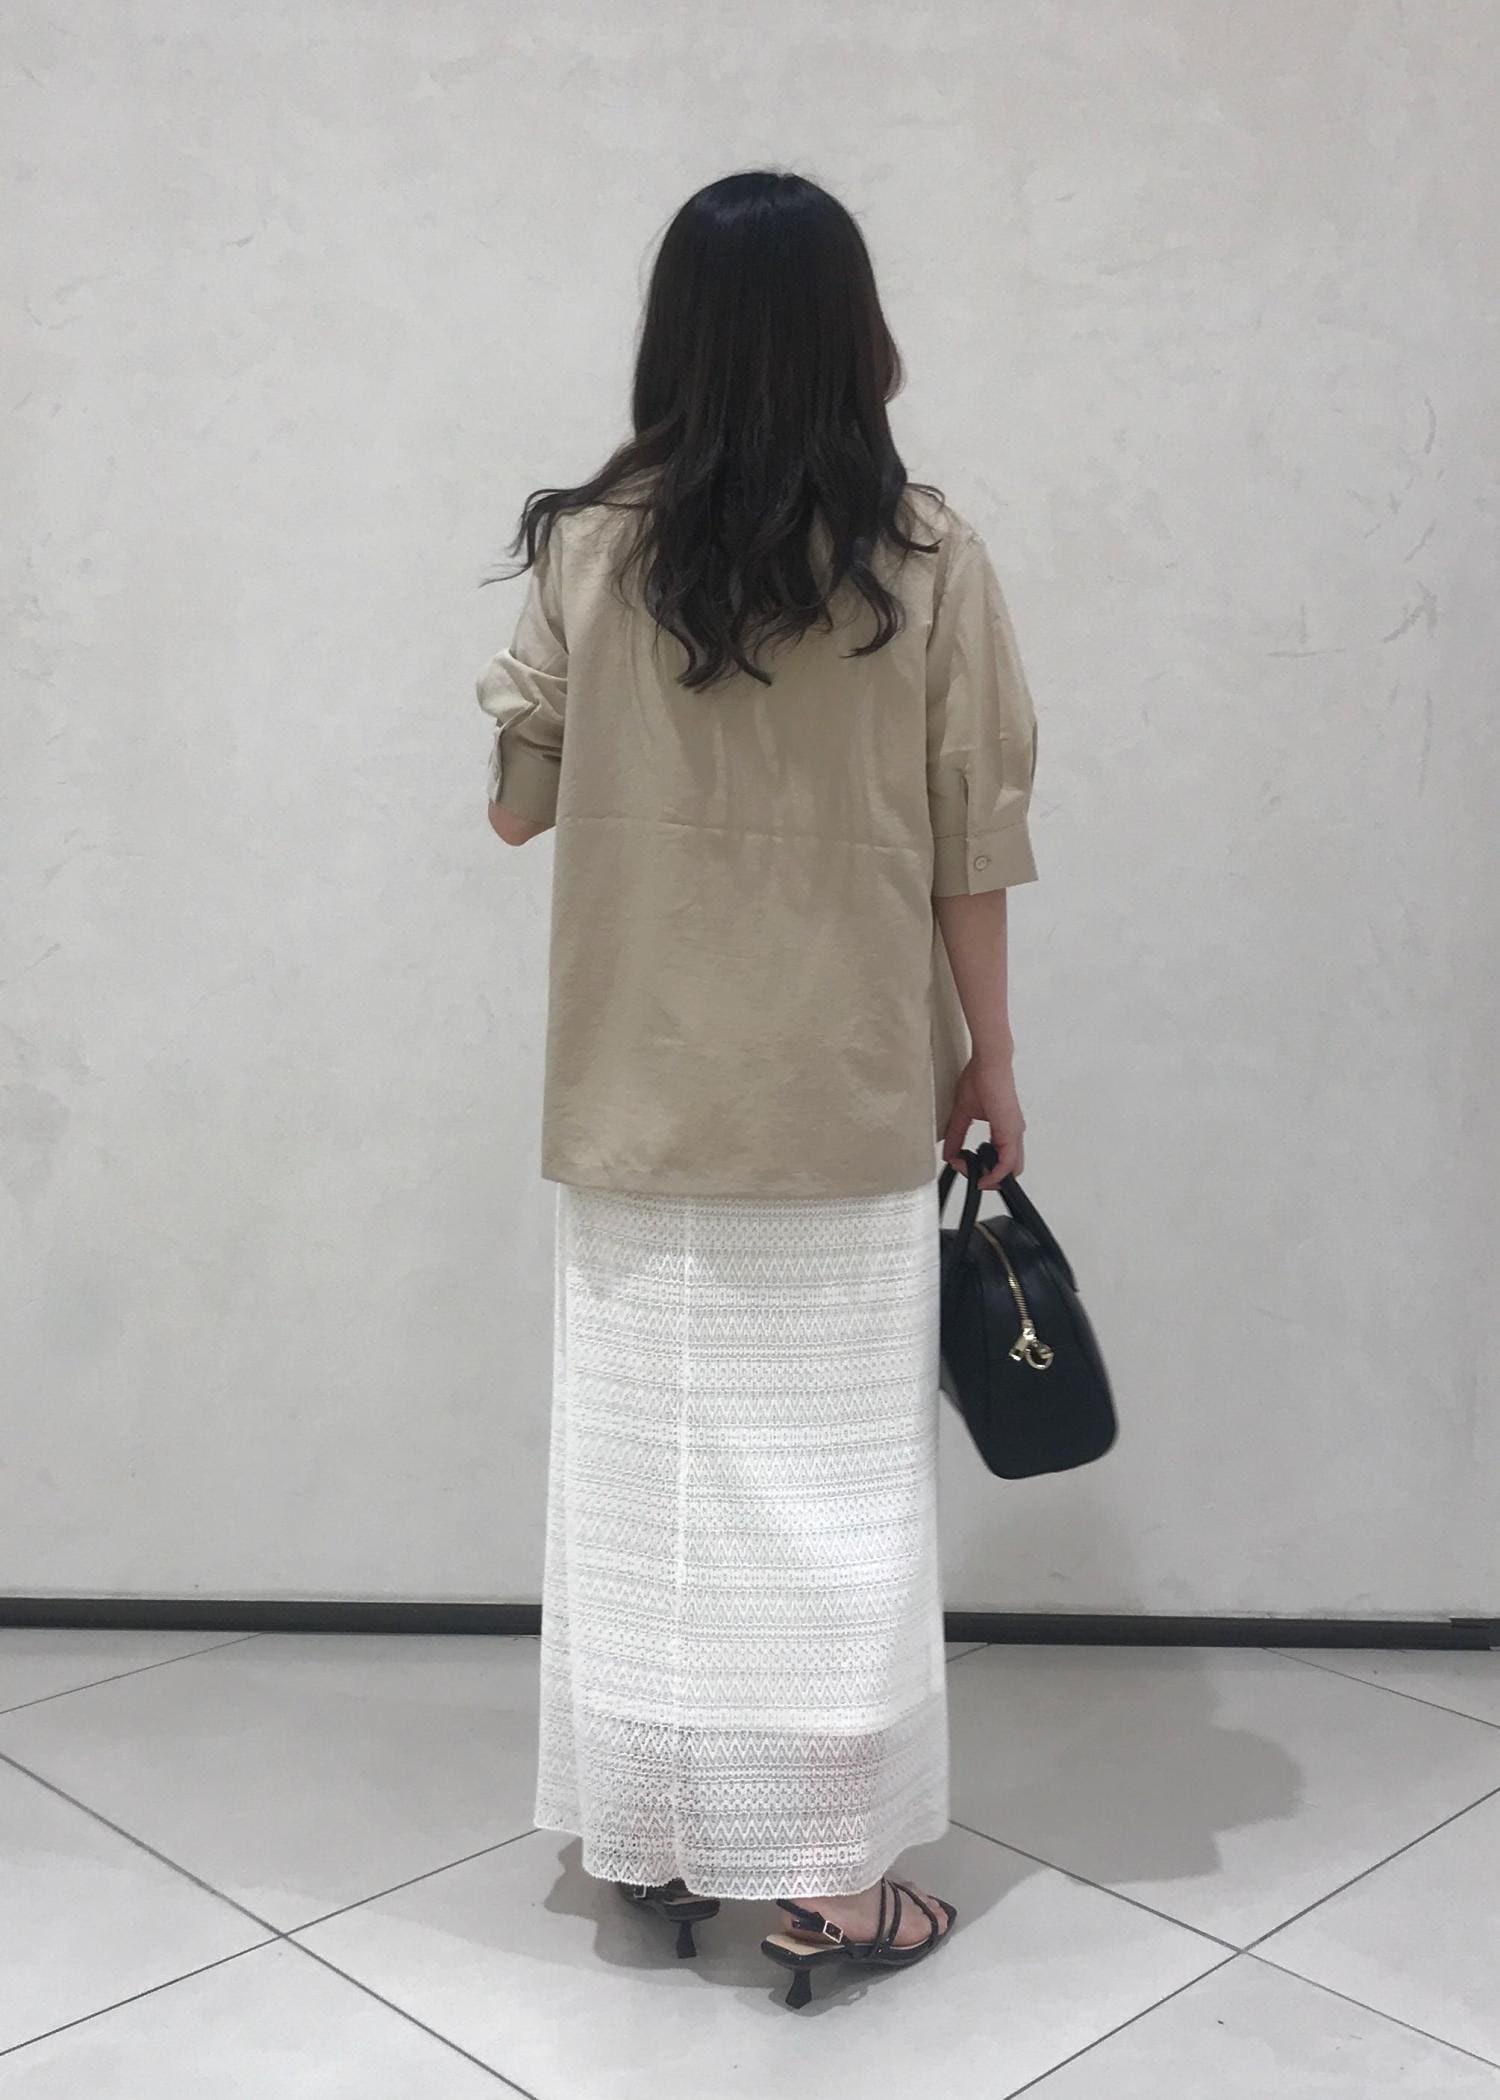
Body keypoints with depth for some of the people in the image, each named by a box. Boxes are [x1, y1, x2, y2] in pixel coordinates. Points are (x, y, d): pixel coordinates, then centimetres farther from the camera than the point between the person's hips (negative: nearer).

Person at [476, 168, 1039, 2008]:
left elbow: (521, 793, 6)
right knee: (834, 1486, 7)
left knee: (643, 1472, 12)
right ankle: (828, 1873, 17)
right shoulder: (927, 559, -6)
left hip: (639, 1098, 2)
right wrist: (986, 1055, 7)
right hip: (844, 1097, -1)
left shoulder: (587, 548, -3)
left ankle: (651, 1835, 25)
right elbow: (971, 841, -3)